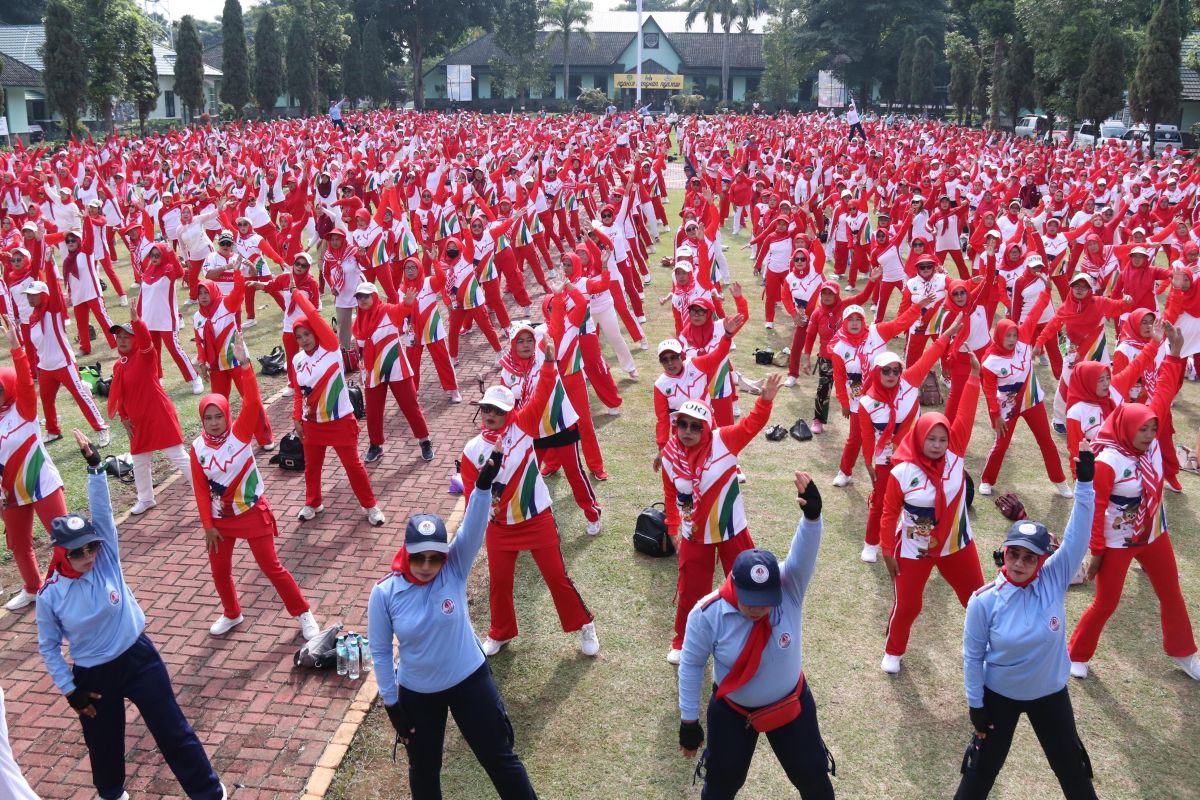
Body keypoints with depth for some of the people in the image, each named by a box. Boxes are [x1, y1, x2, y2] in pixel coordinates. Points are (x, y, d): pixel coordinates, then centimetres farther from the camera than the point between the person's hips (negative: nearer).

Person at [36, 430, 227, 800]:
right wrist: (70, 691, -1)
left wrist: (94, 466, -35)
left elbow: (102, 510, -23)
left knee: (174, 732, 5)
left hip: (139, 657, 0)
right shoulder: (49, 596, -13)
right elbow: (48, 647, -1)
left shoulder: (106, 557, -12)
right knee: (103, 744, 20)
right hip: (93, 675, 0)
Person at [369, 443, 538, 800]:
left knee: (499, 757, 15)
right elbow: (381, 652, -7)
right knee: (424, 770, 22)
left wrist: (484, 482, -50)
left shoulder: (455, 570, -18)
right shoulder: (384, 594, -18)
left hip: (469, 679, 0)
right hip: (416, 692, 1)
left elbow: (474, 527, -34)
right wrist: (391, 705, -2)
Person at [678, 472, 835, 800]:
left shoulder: (789, 590, -27)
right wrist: (689, 722, -8)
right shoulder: (707, 613, -28)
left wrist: (812, 515, -66)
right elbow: (691, 665, -15)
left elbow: (804, 554, -46)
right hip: (731, 710, -1)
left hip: (791, 703, 1)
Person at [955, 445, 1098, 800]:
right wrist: (975, 704, -5)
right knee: (981, 770, 15)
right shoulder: (984, 600, -22)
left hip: (1050, 694, 2)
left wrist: (1084, 482, -38)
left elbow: (1078, 536, -29)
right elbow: (972, 654, -10)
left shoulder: (1054, 580, -19)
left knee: (1073, 771, 22)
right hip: (998, 695, -2)